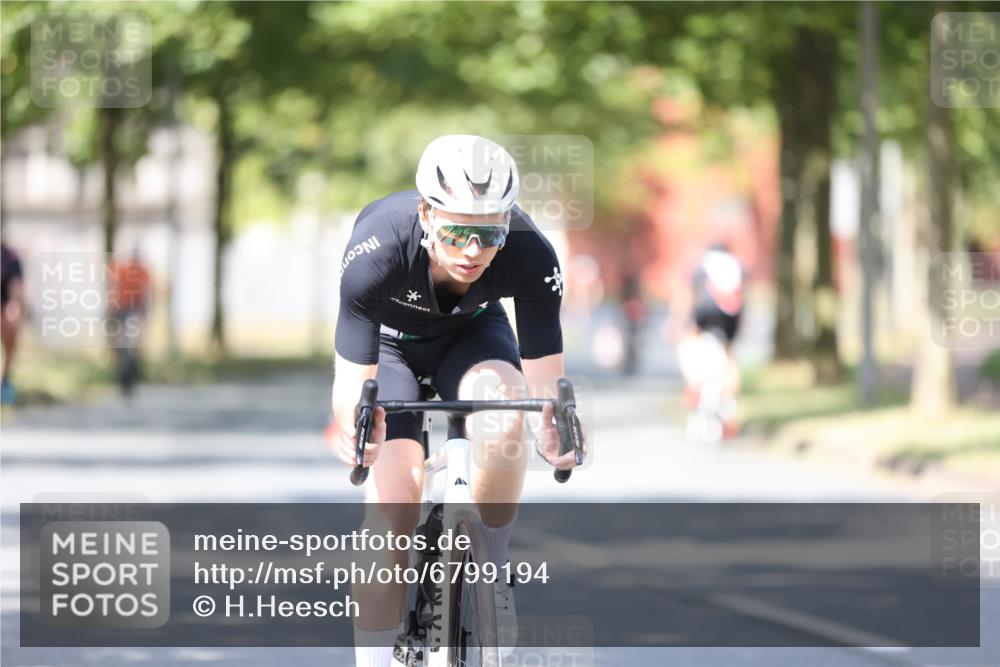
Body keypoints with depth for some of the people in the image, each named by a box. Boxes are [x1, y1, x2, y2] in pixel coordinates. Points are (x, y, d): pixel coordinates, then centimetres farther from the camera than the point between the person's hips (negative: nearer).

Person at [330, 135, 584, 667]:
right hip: (389, 340, -1)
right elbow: (353, 379, -35)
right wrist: (352, 426, -53)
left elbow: (545, 381, -26)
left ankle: (490, 572, -11)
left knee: (503, 408, -32)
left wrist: (554, 431, -43)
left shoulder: (531, 257, -33)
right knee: (393, 503, -16)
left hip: (470, 333, 1)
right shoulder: (375, 251, -38)